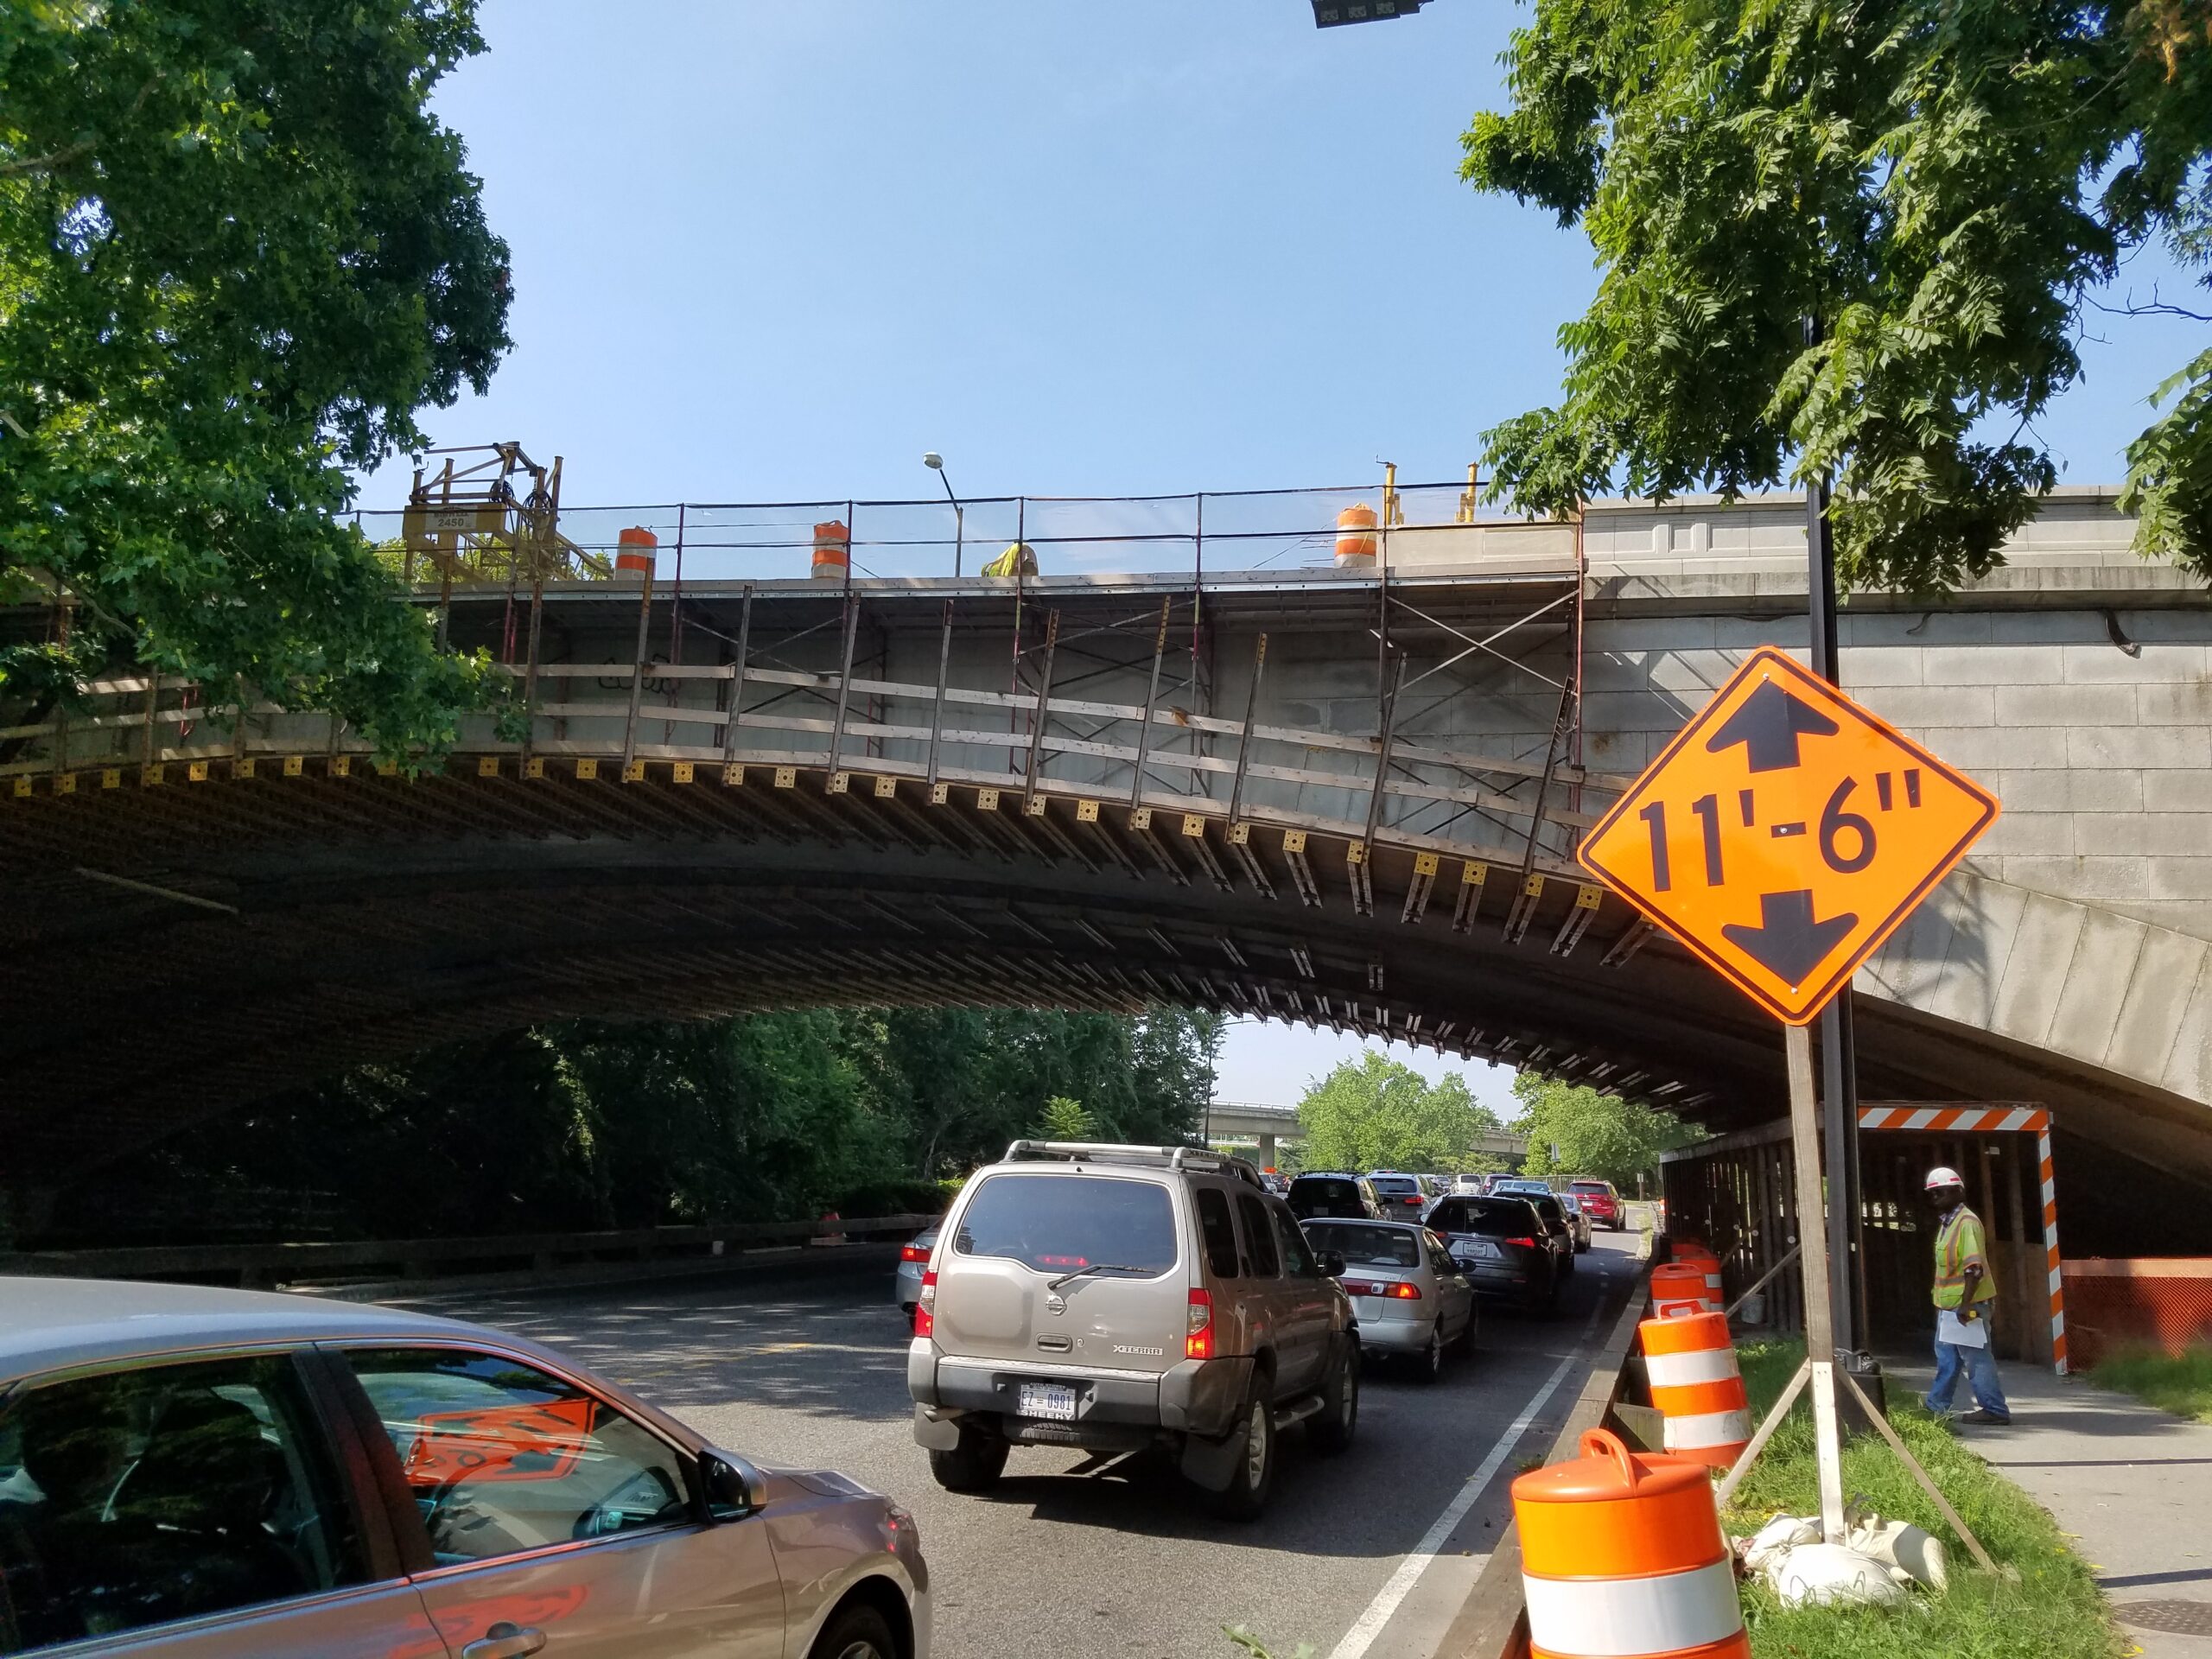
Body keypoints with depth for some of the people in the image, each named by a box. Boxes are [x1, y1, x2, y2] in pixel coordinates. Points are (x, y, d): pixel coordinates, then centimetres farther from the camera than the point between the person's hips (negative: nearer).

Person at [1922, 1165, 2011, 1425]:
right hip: (1949, 1304, 10)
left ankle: (1994, 1410, 3)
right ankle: (1936, 1405, 30)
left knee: (1976, 1358, -4)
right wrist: (1942, 1301, 23)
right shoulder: (1947, 1223, 13)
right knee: (1946, 1357, 19)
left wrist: (1965, 1303, -27)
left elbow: (1974, 1267, -23)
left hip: (1968, 1304, -10)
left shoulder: (1967, 1222, -17)